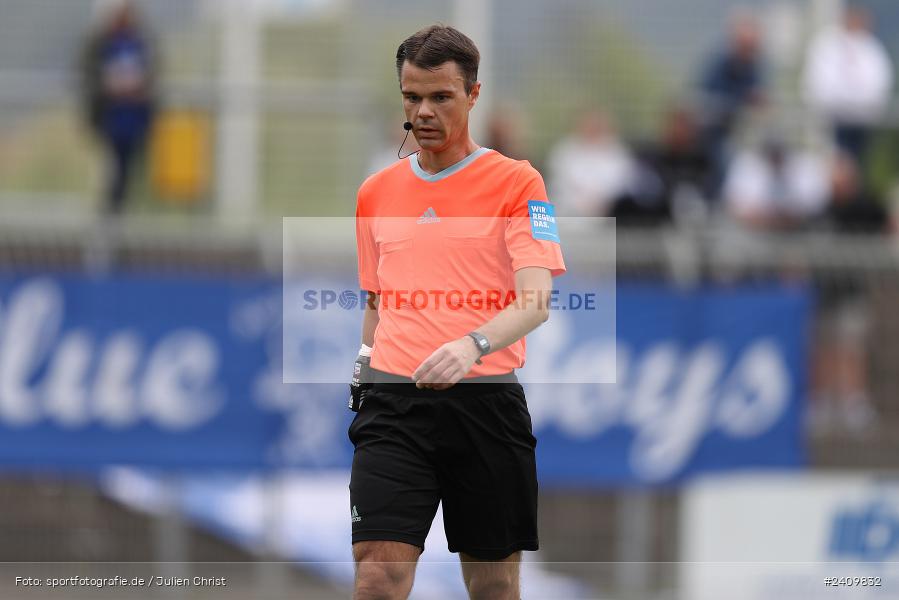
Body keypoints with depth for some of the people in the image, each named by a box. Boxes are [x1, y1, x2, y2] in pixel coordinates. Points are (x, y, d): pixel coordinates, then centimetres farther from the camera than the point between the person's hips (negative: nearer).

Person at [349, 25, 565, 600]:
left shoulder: (517, 182, 0)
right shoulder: (376, 192, 14)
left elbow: (535, 300, -13)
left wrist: (472, 345, -31)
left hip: (485, 400, -2)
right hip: (394, 405, 2)